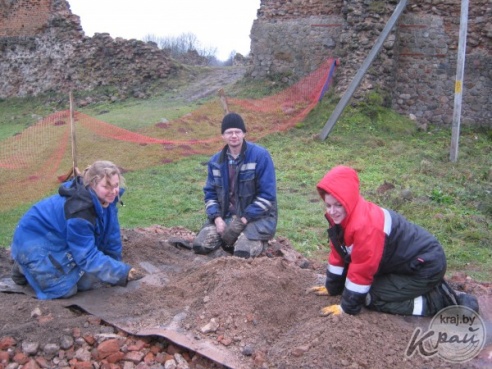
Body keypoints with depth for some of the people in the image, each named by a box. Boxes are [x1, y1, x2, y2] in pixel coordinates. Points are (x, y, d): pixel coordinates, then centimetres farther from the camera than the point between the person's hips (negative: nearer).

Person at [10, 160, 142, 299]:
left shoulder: (105, 199, -12)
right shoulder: (79, 210, -36)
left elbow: (111, 236, -1)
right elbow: (88, 256, -32)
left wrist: (116, 268, 0)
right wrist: (122, 272, -36)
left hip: (60, 240, 8)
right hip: (35, 240, -8)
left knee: (87, 283, 4)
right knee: (66, 290, -13)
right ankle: (24, 268, 10)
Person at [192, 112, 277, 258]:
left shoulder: (260, 155, -12)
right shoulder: (216, 161, 5)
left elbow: (267, 194, -14)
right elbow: (210, 193, 10)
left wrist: (244, 219, -19)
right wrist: (217, 218, -9)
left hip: (258, 216, -4)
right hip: (226, 215, 4)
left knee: (243, 252, -29)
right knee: (200, 245, -16)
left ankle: (257, 239, 4)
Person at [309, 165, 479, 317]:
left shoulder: (365, 225, -31)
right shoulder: (341, 216, -4)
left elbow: (362, 270, -25)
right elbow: (339, 254, 8)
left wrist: (347, 307, -17)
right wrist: (332, 288, 11)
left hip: (426, 265, -9)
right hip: (406, 260, 9)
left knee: (372, 297, -11)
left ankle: (442, 301, -5)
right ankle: (431, 289, 18)